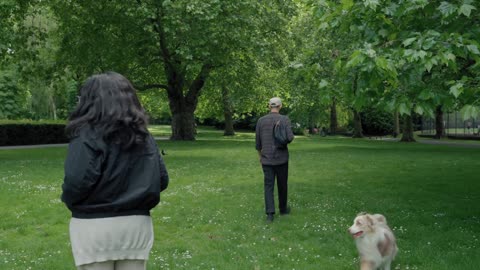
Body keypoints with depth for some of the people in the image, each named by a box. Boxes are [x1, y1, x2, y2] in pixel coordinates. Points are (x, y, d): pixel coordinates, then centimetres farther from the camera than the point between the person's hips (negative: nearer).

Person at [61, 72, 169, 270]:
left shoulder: (88, 136, -12)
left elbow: (77, 181, -22)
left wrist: (68, 200, -1)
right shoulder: (144, 137, 5)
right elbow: (161, 180, 5)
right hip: (137, 224, 5)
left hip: (94, 226, -5)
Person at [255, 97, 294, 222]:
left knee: (268, 186, 2)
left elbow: (258, 142, 5)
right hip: (281, 157, -1)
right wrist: (290, 135, 7)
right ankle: (283, 208, 32)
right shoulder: (285, 119, -7)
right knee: (282, 184, 16)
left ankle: (270, 213, -10)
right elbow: (290, 138, -18)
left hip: (267, 158, 1)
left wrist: (260, 155, 20)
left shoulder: (261, 120, 0)